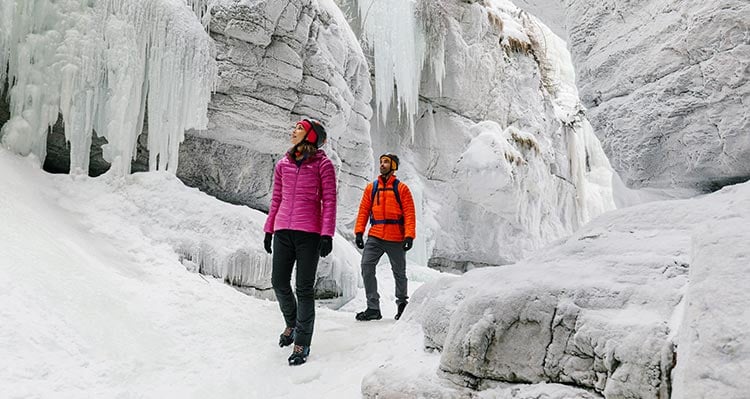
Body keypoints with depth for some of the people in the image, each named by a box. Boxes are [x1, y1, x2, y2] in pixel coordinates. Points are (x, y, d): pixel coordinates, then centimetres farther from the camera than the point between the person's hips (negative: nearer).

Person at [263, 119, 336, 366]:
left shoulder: (323, 164, 0)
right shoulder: (283, 164, 14)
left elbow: (329, 201, -4)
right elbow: (276, 199, 17)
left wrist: (327, 235, -11)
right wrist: (269, 230, 14)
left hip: (309, 233, -5)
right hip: (283, 231, 5)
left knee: (304, 288, -1)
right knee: (279, 283, 7)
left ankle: (302, 343, 10)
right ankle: (292, 324, 34)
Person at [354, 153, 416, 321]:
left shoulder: (401, 188, 2)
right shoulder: (371, 188, 11)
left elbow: (409, 214, -3)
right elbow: (363, 211, 8)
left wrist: (409, 235, -13)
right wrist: (359, 231, -2)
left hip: (396, 238, -2)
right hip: (375, 237, 2)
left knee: (399, 272, 9)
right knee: (366, 266, -13)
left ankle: (402, 303, 32)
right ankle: (373, 308, -7)